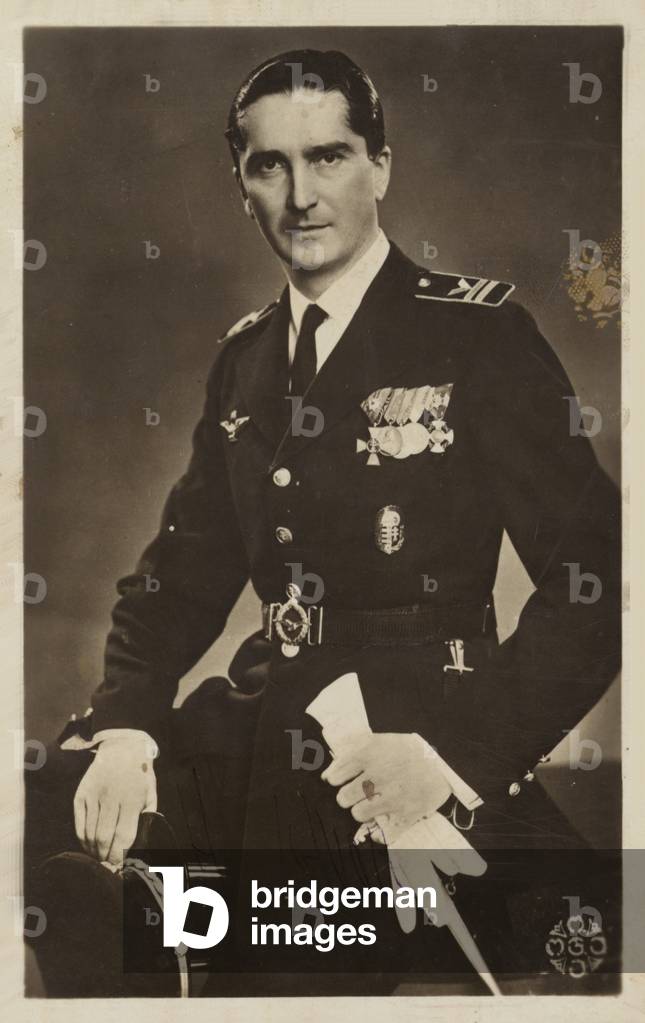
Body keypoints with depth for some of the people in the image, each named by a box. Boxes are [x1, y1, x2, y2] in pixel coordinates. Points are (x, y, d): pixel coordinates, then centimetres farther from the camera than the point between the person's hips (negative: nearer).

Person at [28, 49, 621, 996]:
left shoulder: (479, 332, -6)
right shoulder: (244, 357, 12)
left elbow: (593, 570, -10)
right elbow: (189, 561, 12)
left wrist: (457, 752, -21)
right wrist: (125, 729, -6)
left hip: (429, 747, -5)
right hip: (260, 734, 5)